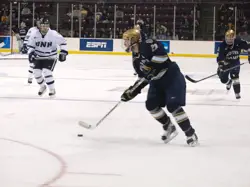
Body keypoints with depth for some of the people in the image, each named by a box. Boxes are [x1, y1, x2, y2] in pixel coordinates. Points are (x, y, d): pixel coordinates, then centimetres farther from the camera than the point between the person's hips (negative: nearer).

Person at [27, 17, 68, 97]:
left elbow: (62, 41, -7)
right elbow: (30, 45, 3)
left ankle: (52, 89, -2)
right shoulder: (35, 34, -10)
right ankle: (42, 87, 24)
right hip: (39, 57, 4)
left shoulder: (54, 34, -19)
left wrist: (63, 52, -14)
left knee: (47, 72, -21)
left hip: (50, 57, -4)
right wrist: (31, 53, -12)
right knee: (36, 72, -6)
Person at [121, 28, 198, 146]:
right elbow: (143, 78, 14)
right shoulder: (137, 59, 9)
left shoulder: (148, 45, -18)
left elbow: (162, 55, -30)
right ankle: (169, 128, 17)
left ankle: (190, 133, -9)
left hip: (172, 77, -9)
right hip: (157, 81, 9)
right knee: (151, 105, -1)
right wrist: (132, 90, 8)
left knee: (173, 106, -18)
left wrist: (151, 66, -32)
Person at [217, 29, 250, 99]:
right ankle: (229, 82, 43)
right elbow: (220, 58, -26)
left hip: (235, 62, -1)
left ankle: (237, 93, -11)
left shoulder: (239, 42, -21)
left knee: (234, 76, -21)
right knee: (223, 79, 4)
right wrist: (220, 67, -37)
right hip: (225, 63, 1)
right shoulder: (223, 46, -25)